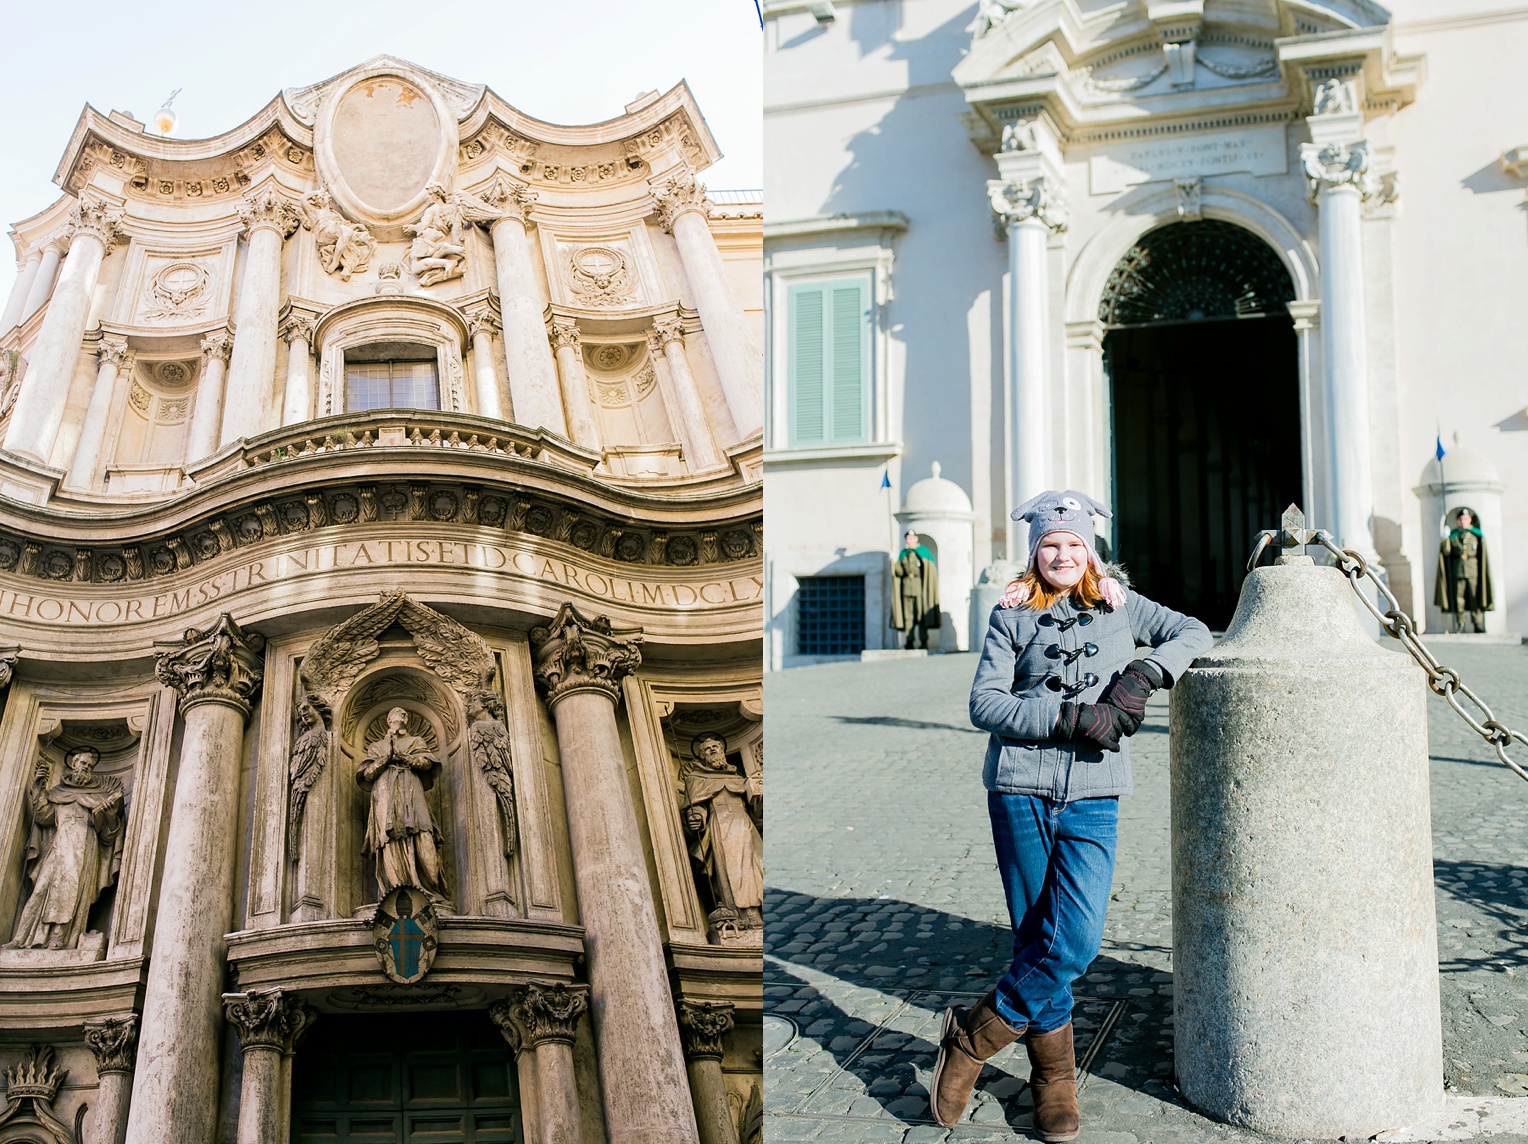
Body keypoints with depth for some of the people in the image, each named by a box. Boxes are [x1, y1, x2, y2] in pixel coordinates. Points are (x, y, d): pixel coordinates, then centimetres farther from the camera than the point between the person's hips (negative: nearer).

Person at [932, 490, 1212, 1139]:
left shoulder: (1119, 606, 13)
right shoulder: (1013, 616, 6)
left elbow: (1193, 633, 13)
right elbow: (984, 703, -3)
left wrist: (1145, 674, -5)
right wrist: (1072, 717, -13)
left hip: (1092, 797, 1)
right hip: (1020, 790, -1)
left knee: (1077, 942, -13)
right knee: (1036, 938, 3)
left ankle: (973, 1035, 6)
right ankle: (1054, 1080, 19)